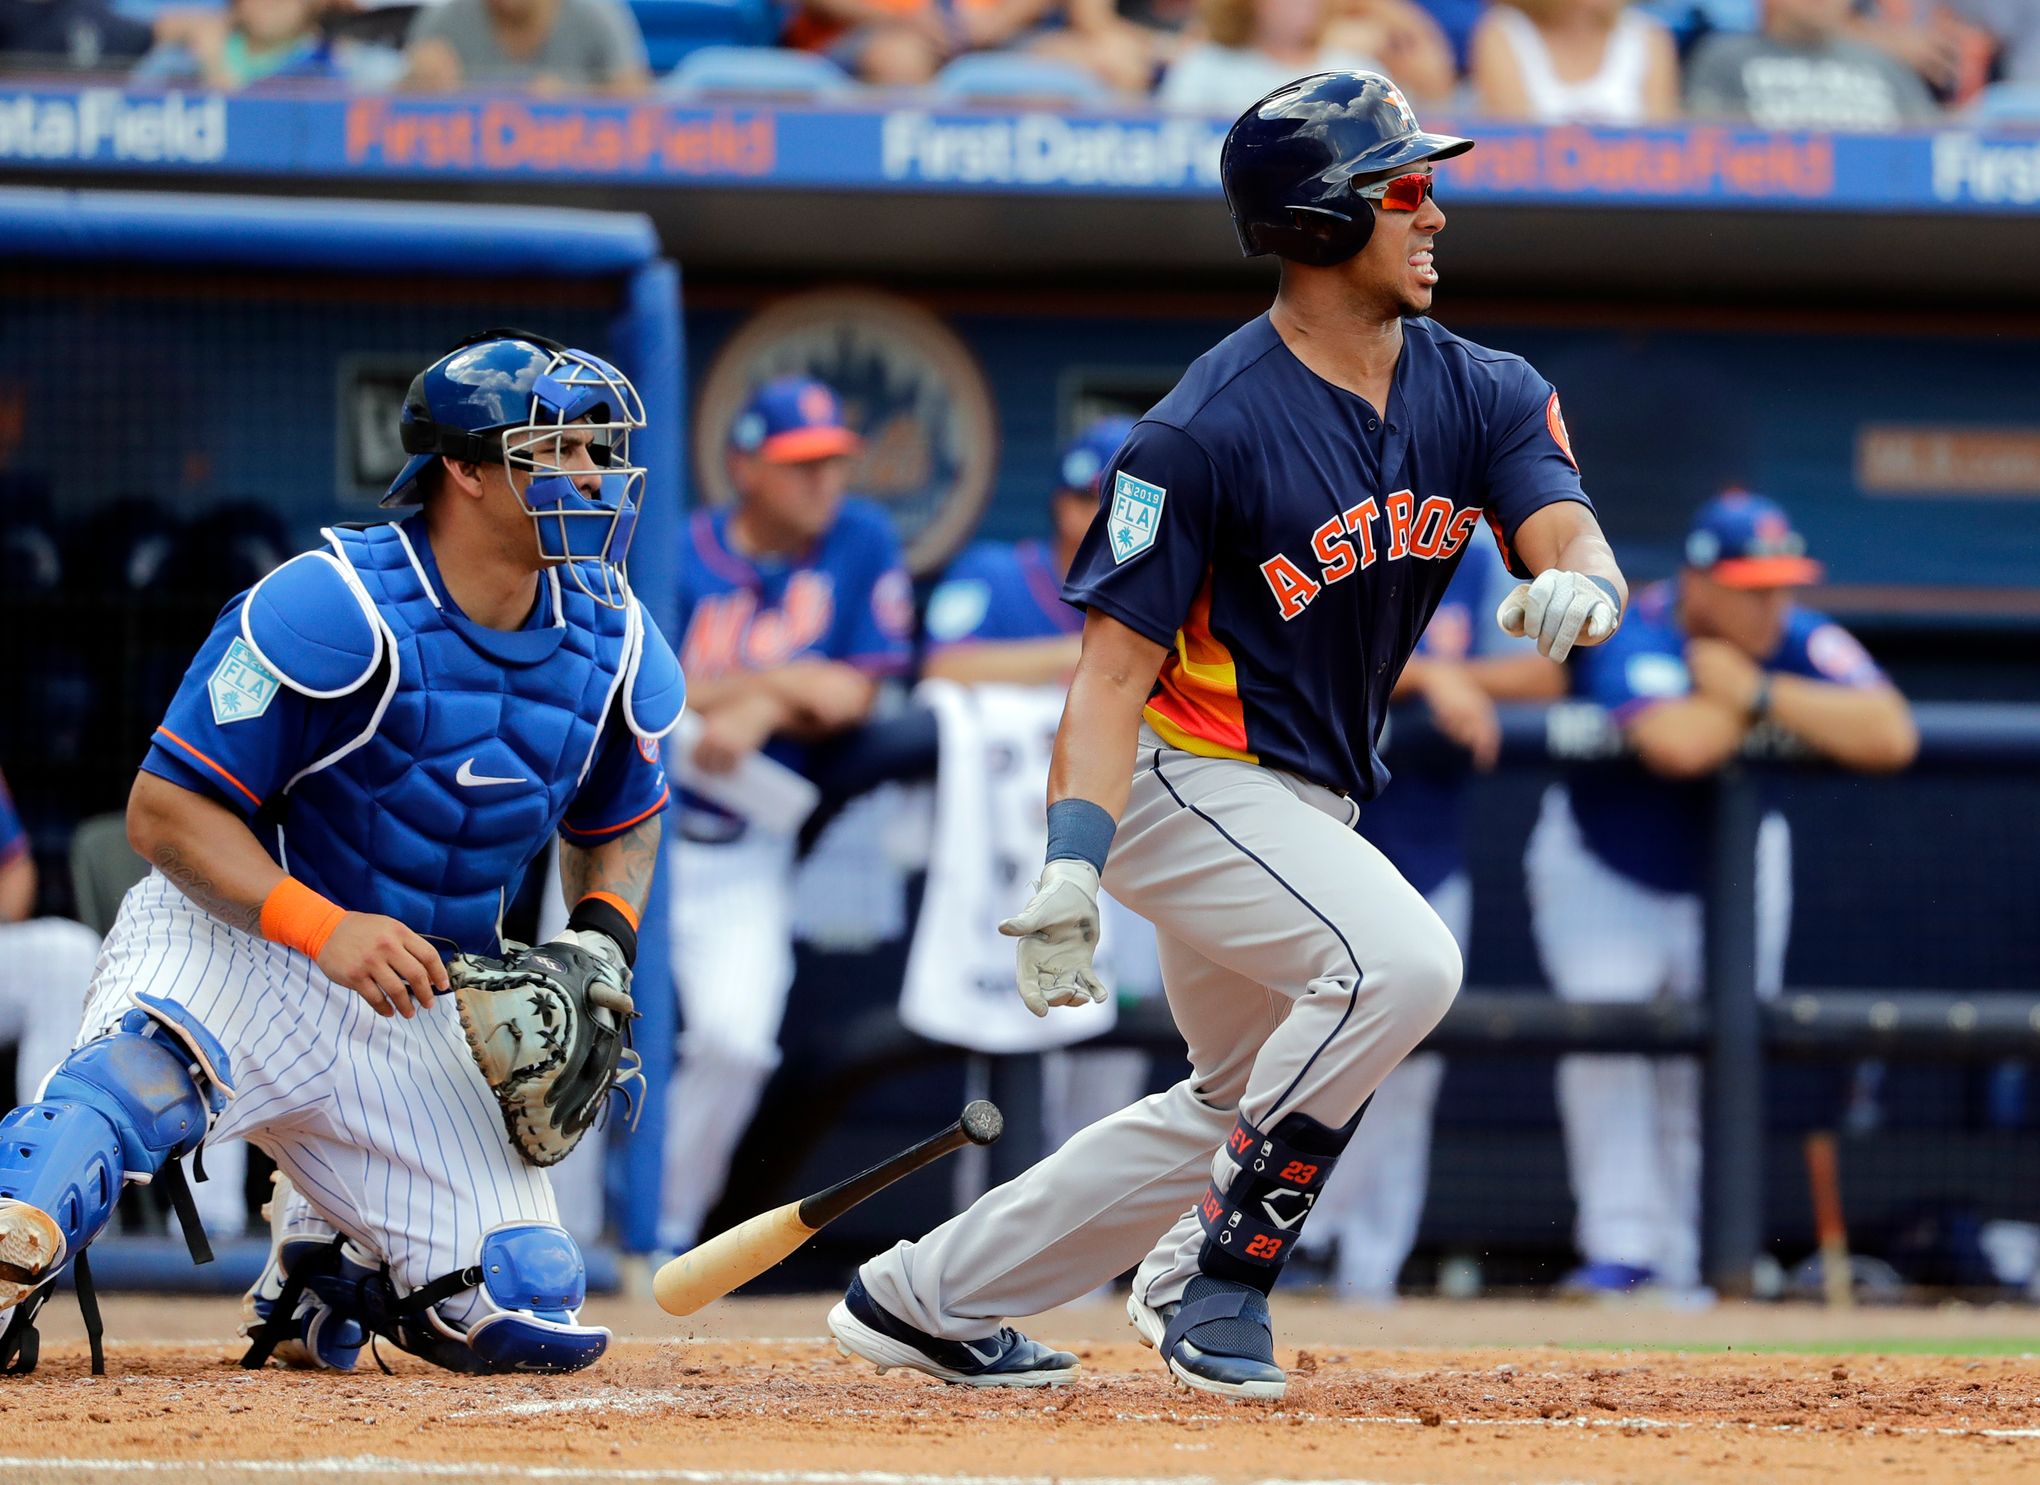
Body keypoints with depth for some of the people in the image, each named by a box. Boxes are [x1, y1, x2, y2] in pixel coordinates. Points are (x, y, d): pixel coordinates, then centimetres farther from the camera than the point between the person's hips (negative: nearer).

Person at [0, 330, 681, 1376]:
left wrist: (598, 942, -1)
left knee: (531, 1318, -4)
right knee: (144, 1067, -42)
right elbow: (163, 813, -17)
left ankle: (323, 1271, 24)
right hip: (236, 945, -6)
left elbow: (620, 820, 21)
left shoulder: (612, 644, 2)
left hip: (420, 1022, 6)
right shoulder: (334, 611, -18)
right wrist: (323, 927, -31)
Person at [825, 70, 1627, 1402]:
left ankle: (924, 1297, 26)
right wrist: (1073, 866, -31)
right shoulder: (1208, 430, -19)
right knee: (1399, 958, -29)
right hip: (1186, 779, -9)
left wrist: (1577, 586, -40)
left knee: (1241, 1111, 17)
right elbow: (1116, 665, -20)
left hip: (1304, 809, 9)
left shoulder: (1481, 393, 0)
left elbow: (1571, 530, -14)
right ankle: (1220, 1281, -16)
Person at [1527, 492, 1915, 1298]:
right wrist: (1743, 698, -30)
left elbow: (1890, 737, -36)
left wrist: (1757, 690, -36)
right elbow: (1677, 745, -50)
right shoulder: (1632, 636, -30)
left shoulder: (1800, 642, -20)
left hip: (1736, 875, 3)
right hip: (1603, 871, -3)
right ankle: (1621, 1246, -17)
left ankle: (1692, 1257, 7)